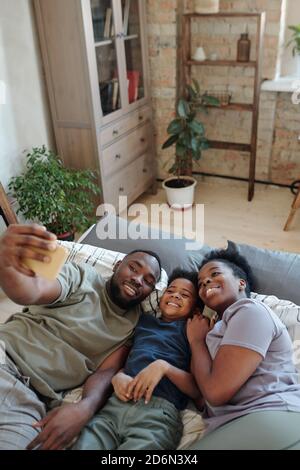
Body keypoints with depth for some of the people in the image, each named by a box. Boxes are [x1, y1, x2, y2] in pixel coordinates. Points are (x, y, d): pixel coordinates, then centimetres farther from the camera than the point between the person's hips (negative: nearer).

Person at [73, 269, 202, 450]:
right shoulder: (143, 320, 25)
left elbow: (198, 390, 3)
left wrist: (164, 367, -12)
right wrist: (117, 377, 0)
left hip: (159, 412, -3)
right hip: (114, 404, 3)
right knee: (83, 444, -20)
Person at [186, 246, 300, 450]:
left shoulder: (250, 310, -2)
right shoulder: (220, 329, 27)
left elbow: (216, 391, -11)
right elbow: (201, 392, 17)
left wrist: (196, 340, 4)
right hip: (233, 426, 7)